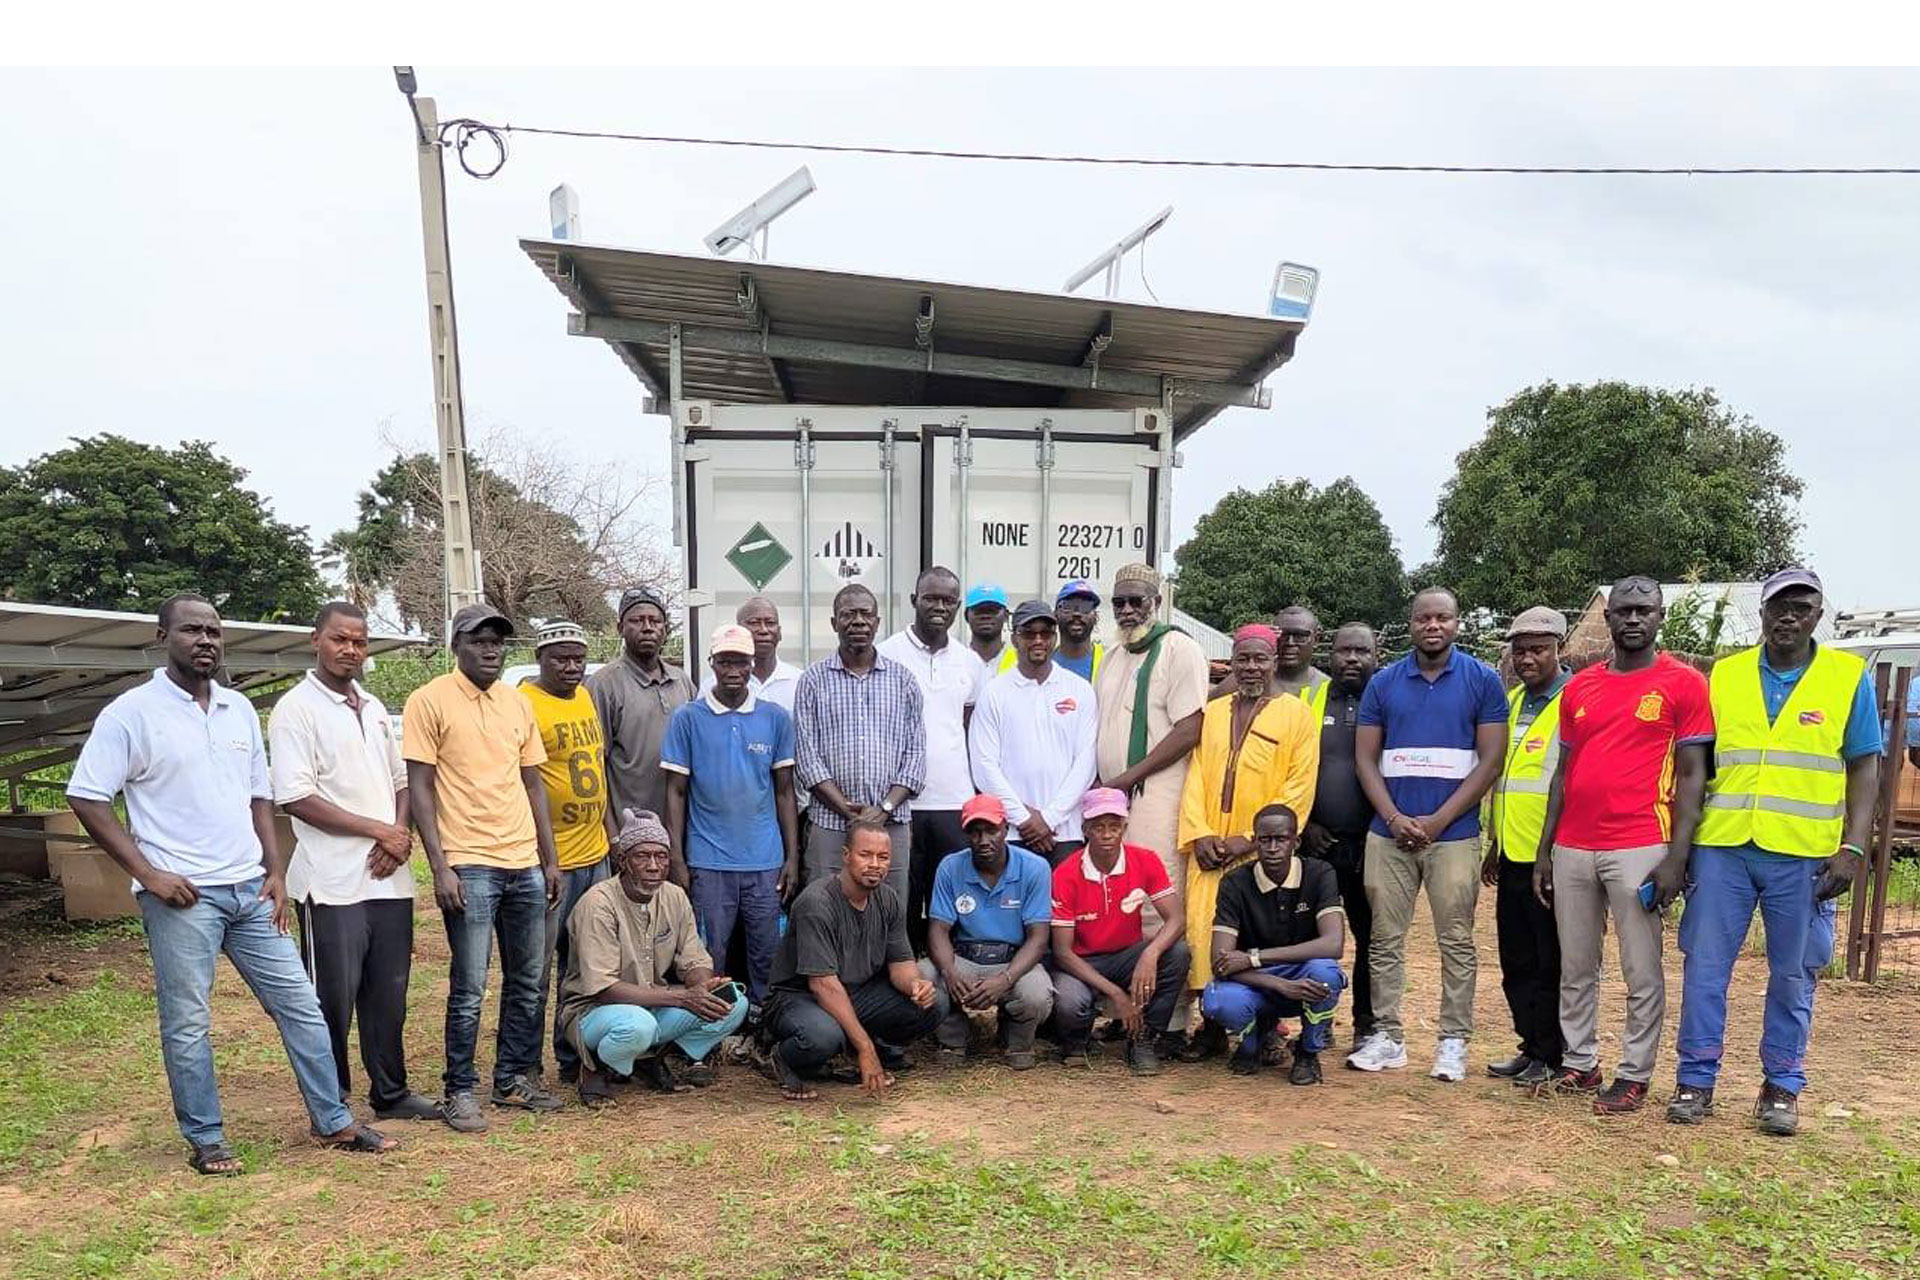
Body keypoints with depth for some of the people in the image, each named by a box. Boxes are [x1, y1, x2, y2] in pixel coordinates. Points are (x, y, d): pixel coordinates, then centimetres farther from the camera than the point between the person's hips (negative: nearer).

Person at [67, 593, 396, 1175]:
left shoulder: (240, 709, 11)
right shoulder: (132, 712, -6)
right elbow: (86, 798, -8)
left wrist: (276, 871, 7)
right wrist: (146, 871, -13)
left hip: (249, 889, 5)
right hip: (181, 895, -5)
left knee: (300, 1004, 7)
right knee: (188, 1024, 4)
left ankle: (334, 1122, 17)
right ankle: (206, 1140, 21)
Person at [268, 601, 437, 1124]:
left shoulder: (375, 709, 15)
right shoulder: (296, 709, -6)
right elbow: (295, 797, -14)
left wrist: (401, 835, -2)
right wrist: (377, 830, -13)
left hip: (390, 878, 6)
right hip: (332, 883, -6)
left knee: (388, 992, 13)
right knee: (334, 998, 2)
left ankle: (390, 1092, 25)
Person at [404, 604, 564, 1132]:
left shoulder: (517, 703, 13)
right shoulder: (430, 700, -4)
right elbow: (419, 787, -7)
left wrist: (550, 860, 12)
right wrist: (440, 867, -13)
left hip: (525, 864, 6)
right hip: (469, 866, -6)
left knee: (528, 982, 12)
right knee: (469, 989, -1)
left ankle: (515, 1078, 25)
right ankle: (460, 1092, 14)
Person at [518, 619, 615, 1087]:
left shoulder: (585, 698, 11)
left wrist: (611, 831, 17)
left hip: (594, 855, 8)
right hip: (548, 859, -8)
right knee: (536, 970, 3)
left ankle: (573, 1058, 29)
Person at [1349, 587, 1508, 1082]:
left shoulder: (1482, 680, 2)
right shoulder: (1384, 683, 8)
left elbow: (1491, 760, -2)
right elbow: (1365, 757, 7)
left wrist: (1437, 821, -9)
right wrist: (1394, 818, -7)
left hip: (1454, 833, -2)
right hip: (1389, 832, 2)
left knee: (1456, 943, 3)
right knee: (1385, 939, 5)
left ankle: (1453, 1042, 14)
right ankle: (1387, 1037, 15)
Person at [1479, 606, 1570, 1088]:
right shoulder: (1510, 702, 14)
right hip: (1513, 855, 8)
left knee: (1552, 964, 4)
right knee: (1517, 962, 14)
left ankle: (1554, 1057, 16)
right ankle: (1531, 1047, 25)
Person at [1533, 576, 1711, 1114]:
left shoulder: (1683, 683, -1)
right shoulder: (1579, 686, 12)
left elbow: (1692, 776, -3)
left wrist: (1676, 857, -11)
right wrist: (1544, 852, 12)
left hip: (1639, 849, -5)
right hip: (1572, 849, 5)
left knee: (1642, 971, 3)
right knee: (1575, 966, 11)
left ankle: (1634, 1075, 15)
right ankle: (1578, 1063, 23)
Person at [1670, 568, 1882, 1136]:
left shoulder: (1850, 677, 3)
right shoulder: (1724, 675, 6)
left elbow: (1864, 769, 3)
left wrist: (1853, 848, -8)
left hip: (1804, 855, -1)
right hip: (1721, 848, 1)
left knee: (1793, 975, 9)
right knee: (1704, 966, 3)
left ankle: (1781, 1087, 22)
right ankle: (1696, 1080, 14)